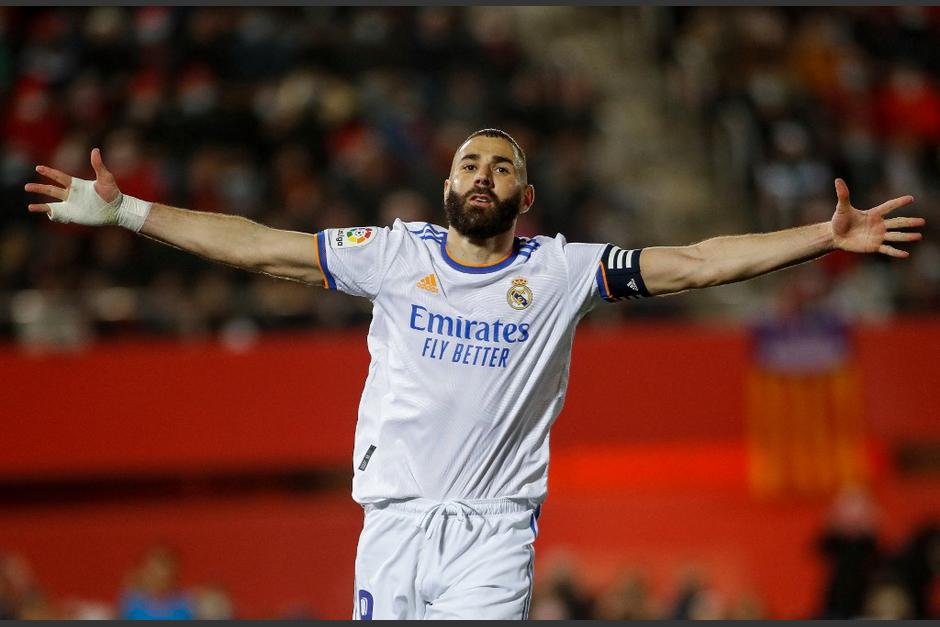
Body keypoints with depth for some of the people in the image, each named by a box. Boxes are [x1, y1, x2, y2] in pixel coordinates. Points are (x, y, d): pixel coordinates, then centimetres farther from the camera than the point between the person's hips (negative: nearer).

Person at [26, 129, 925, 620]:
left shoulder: (561, 270, 4)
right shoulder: (395, 255, 7)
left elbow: (694, 263, 0)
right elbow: (258, 246, 7)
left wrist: (825, 237, -8)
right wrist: (123, 210, 4)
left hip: (494, 531, -1)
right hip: (394, 519, 1)